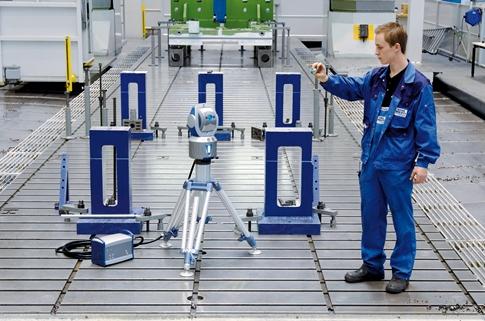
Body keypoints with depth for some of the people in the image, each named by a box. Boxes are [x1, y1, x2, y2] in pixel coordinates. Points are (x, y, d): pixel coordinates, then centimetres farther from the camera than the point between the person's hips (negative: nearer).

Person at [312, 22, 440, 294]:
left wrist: (423, 162, -12)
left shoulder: (418, 85, -14)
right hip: (370, 161, 7)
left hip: (398, 165, -6)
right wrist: (327, 79, 0)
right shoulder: (376, 78, 3)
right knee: (371, 215, 16)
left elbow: (426, 127, -11)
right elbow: (351, 88, 17)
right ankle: (372, 265, 30)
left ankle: (402, 272, 19)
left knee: (402, 218, 7)